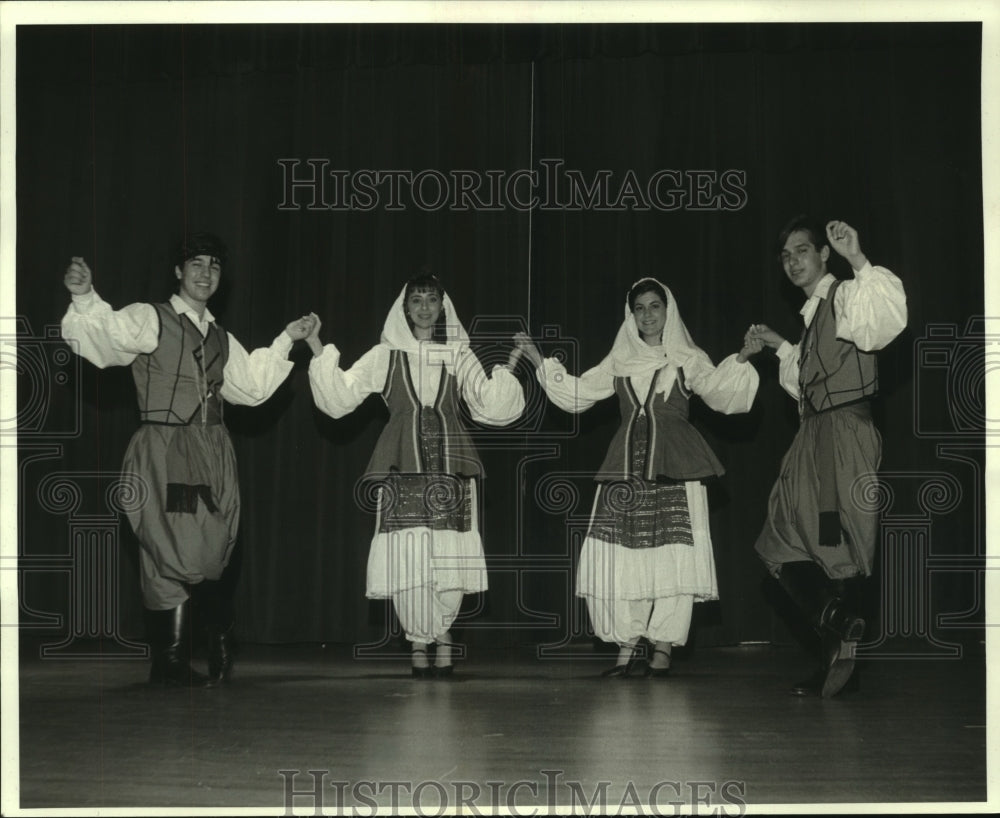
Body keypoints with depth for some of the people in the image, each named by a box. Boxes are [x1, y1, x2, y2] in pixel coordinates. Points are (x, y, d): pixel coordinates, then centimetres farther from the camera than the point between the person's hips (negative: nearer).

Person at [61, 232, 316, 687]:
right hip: (162, 453, -5)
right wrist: (85, 297, -34)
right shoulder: (148, 321, 0)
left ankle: (220, 650, 16)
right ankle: (170, 663, 6)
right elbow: (103, 336, -17)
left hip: (211, 454, 5)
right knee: (170, 556, -5)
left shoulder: (220, 339, 19)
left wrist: (286, 341, 28)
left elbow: (252, 386, 27)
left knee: (210, 556, 1)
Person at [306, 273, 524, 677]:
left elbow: (488, 405, 7)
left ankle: (440, 632, 16)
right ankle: (419, 640, 7)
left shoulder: (458, 356, 14)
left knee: (451, 560, -5)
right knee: (406, 560, -8)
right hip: (403, 470, -1)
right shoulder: (386, 356, 10)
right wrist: (319, 352, -7)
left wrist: (509, 367, -4)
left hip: (450, 467, 1)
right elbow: (340, 398, 2)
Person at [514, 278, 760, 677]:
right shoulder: (619, 363, 18)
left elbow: (718, 391, -5)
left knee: (672, 554, -9)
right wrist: (539, 362, 14)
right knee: (617, 553, -6)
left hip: (675, 467, -3)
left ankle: (663, 648, -2)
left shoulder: (688, 360, 9)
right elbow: (577, 393, 19)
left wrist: (741, 360, -21)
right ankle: (626, 647, 0)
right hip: (627, 466, 3)